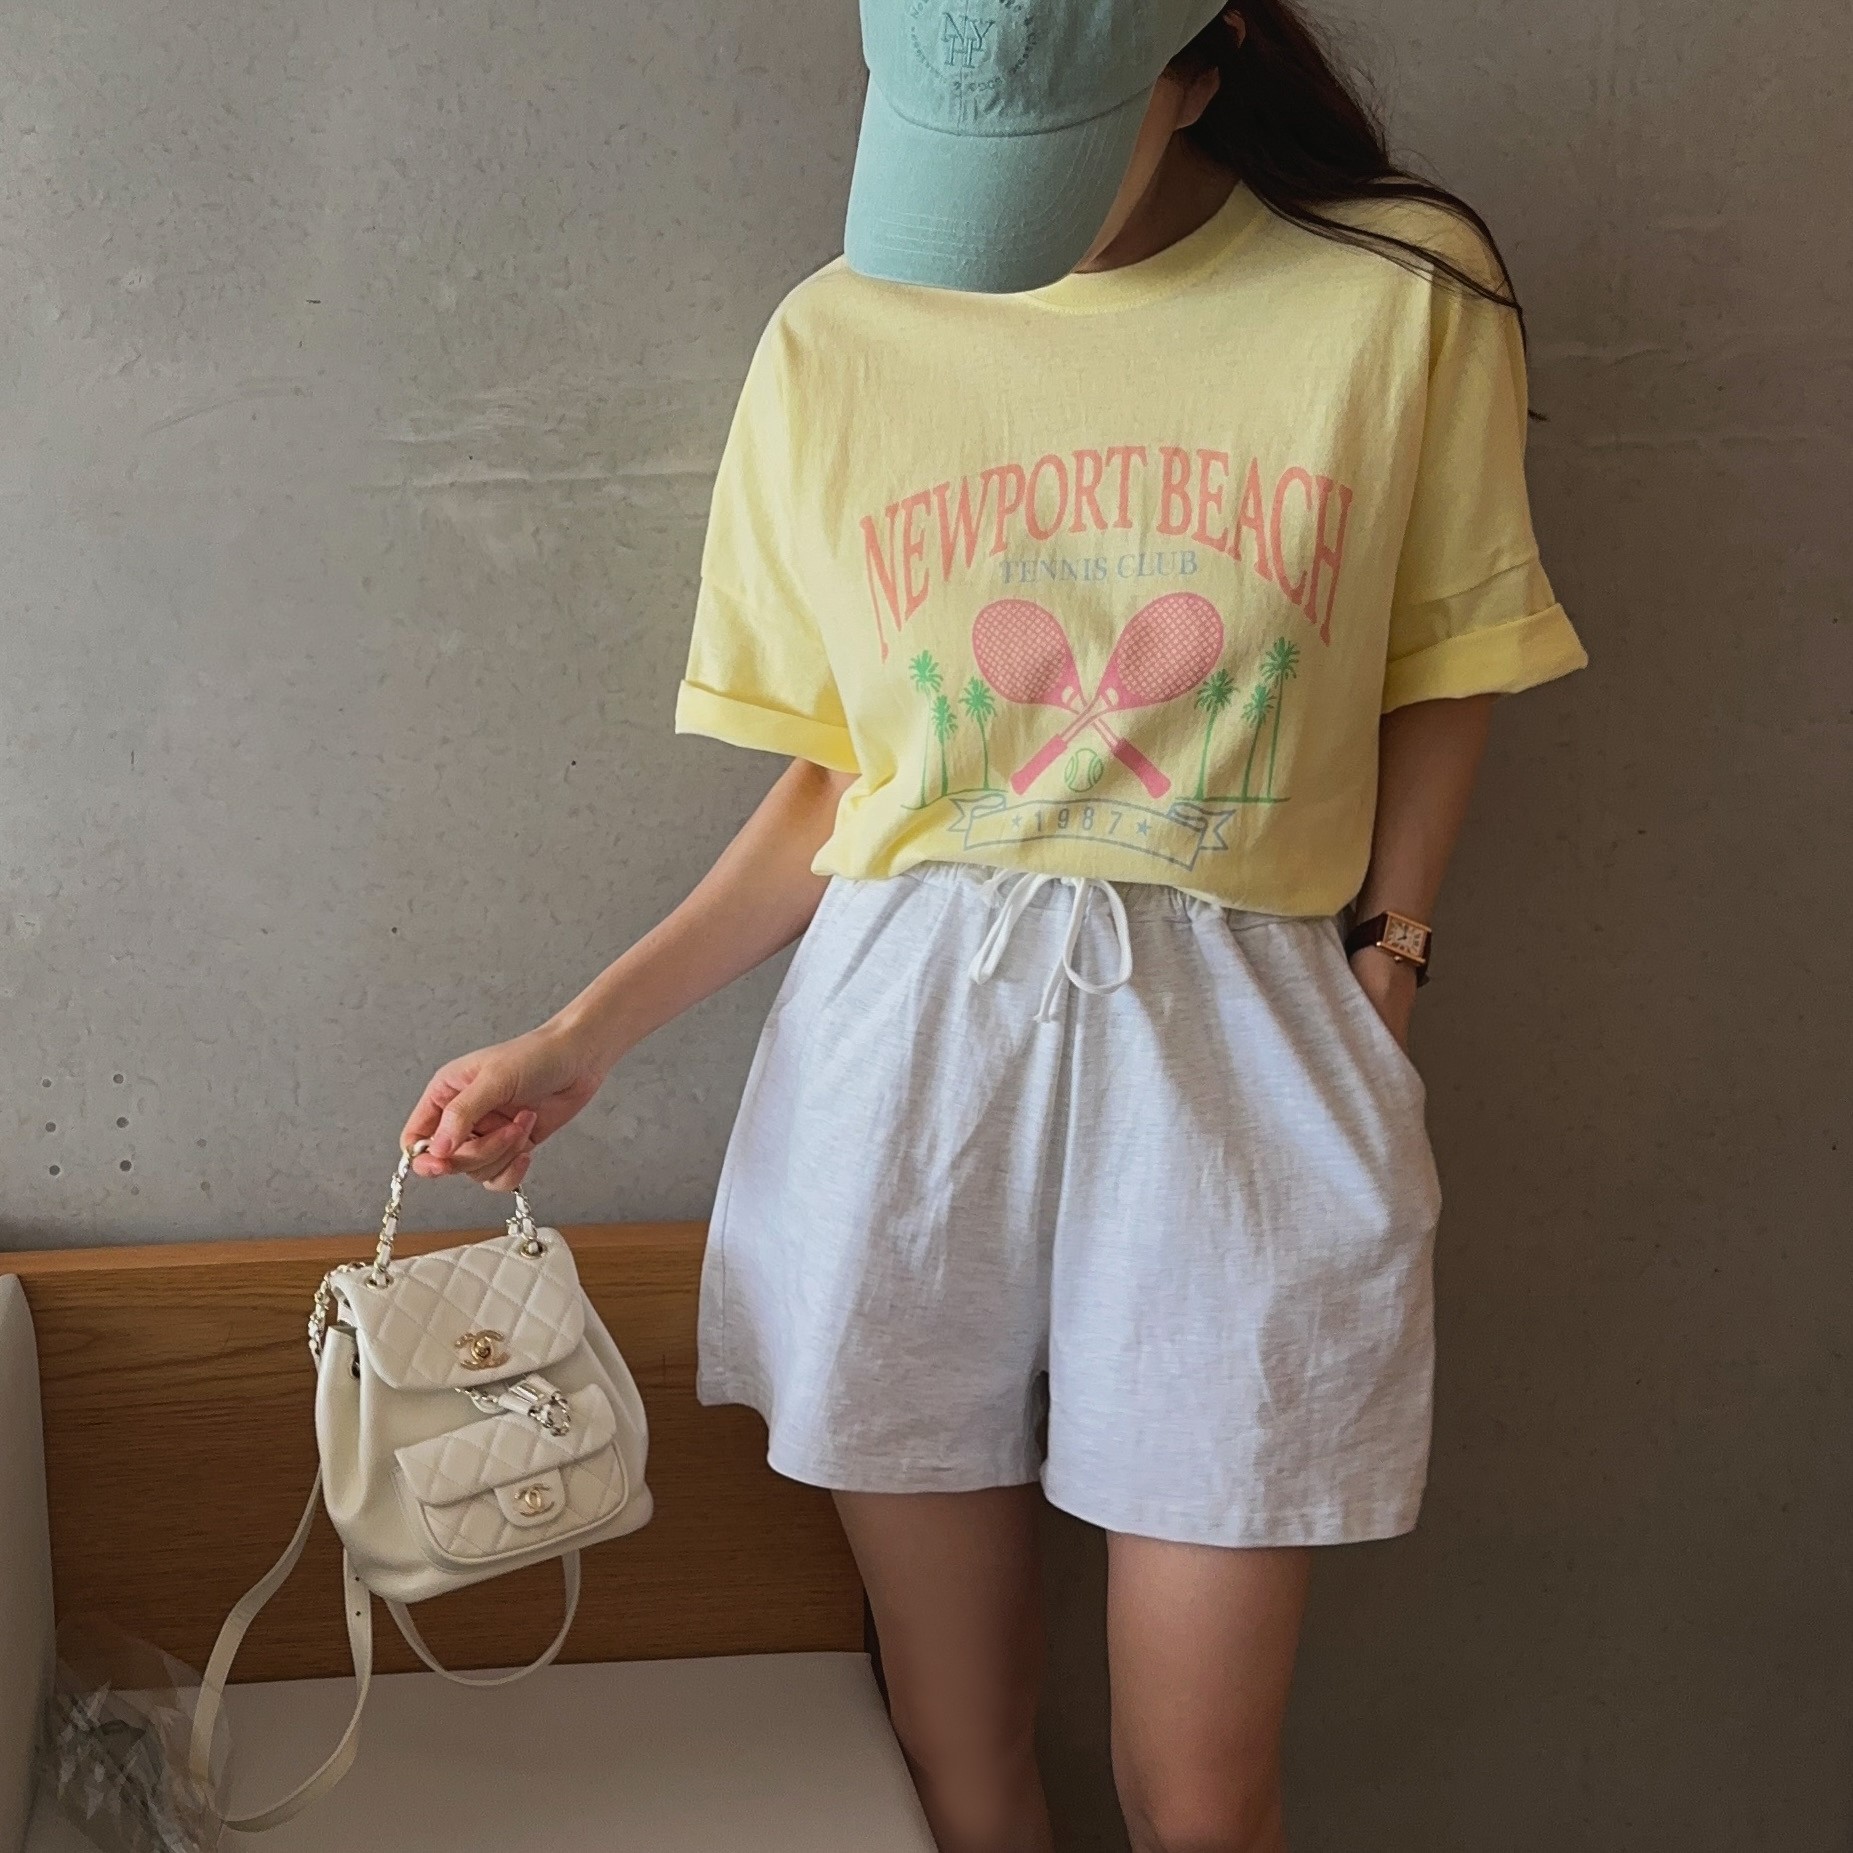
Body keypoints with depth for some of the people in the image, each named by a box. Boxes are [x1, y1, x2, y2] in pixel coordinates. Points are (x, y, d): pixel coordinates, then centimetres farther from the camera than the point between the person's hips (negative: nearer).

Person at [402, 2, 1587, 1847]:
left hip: (1235, 1063, -1)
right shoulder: (835, 344, 3)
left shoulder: (1403, 298, -2)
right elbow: (829, 794, 8)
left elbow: (1439, 679, 9)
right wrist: (576, 1044, 1)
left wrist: (1379, 970, -1)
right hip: (905, 1048, 2)